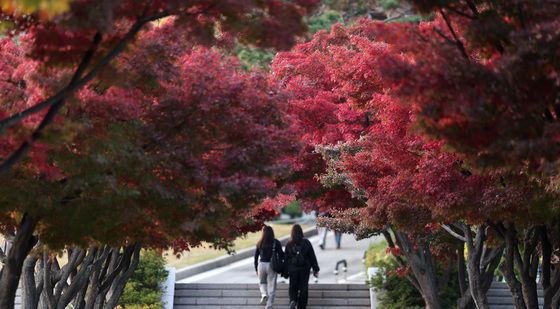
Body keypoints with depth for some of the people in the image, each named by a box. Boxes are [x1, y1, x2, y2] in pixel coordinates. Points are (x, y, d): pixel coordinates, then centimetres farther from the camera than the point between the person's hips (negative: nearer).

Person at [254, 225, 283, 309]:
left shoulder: (259, 243, 4)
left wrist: (256, 269, 15)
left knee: (262, 282, 23)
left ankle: (264, 294, -5)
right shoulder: (276, 243, -3)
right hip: (272, 265, -2)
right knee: (271, 286, 7)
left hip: (261, 264, 2)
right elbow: (281, 255, -6)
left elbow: (256, 256, 7)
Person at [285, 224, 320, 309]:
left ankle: (293, 300, -16)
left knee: (293, 287, 11)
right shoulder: (306, 242, -5)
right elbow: (312, 256, -1)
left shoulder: (289, 244, -3)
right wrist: (315, 269, 5)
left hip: (293, 269, 1)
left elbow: (286, 258, 0)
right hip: (304, 269, -1)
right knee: (303, 288, 7)